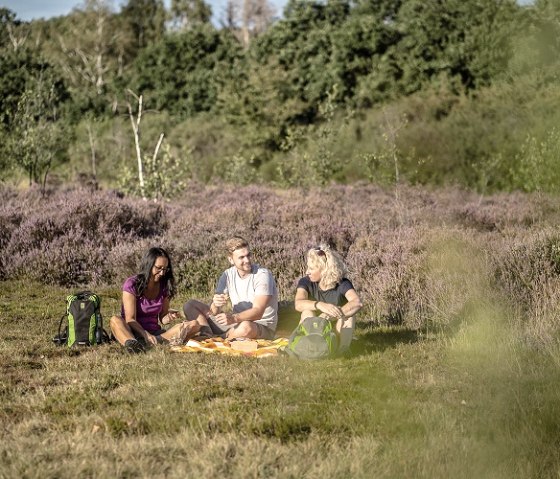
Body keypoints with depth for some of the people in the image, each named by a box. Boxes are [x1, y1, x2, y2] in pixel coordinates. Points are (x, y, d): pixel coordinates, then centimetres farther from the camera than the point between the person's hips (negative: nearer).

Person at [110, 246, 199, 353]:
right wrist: (146, 334, -31)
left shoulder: (164, 286, 10)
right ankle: (131, 343, -70)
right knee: (115, 320, -37)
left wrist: (168, 317, -13)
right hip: (133, 332, -5)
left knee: (194, 325, -16)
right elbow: (130, 319, -14)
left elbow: (162, 318, 12)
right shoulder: (132, 284, -6)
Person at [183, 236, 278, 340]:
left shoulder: (262, 275, -14)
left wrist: (233, 318, -44)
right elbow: (214, 312, -5)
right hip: (235, 323, 6)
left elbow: (258, 313, -26)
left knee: (246, 327, -44)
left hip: (262, 327, -5)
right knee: (190, 306, -2)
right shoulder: (228, 275, 2)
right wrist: (215, 304, -31)